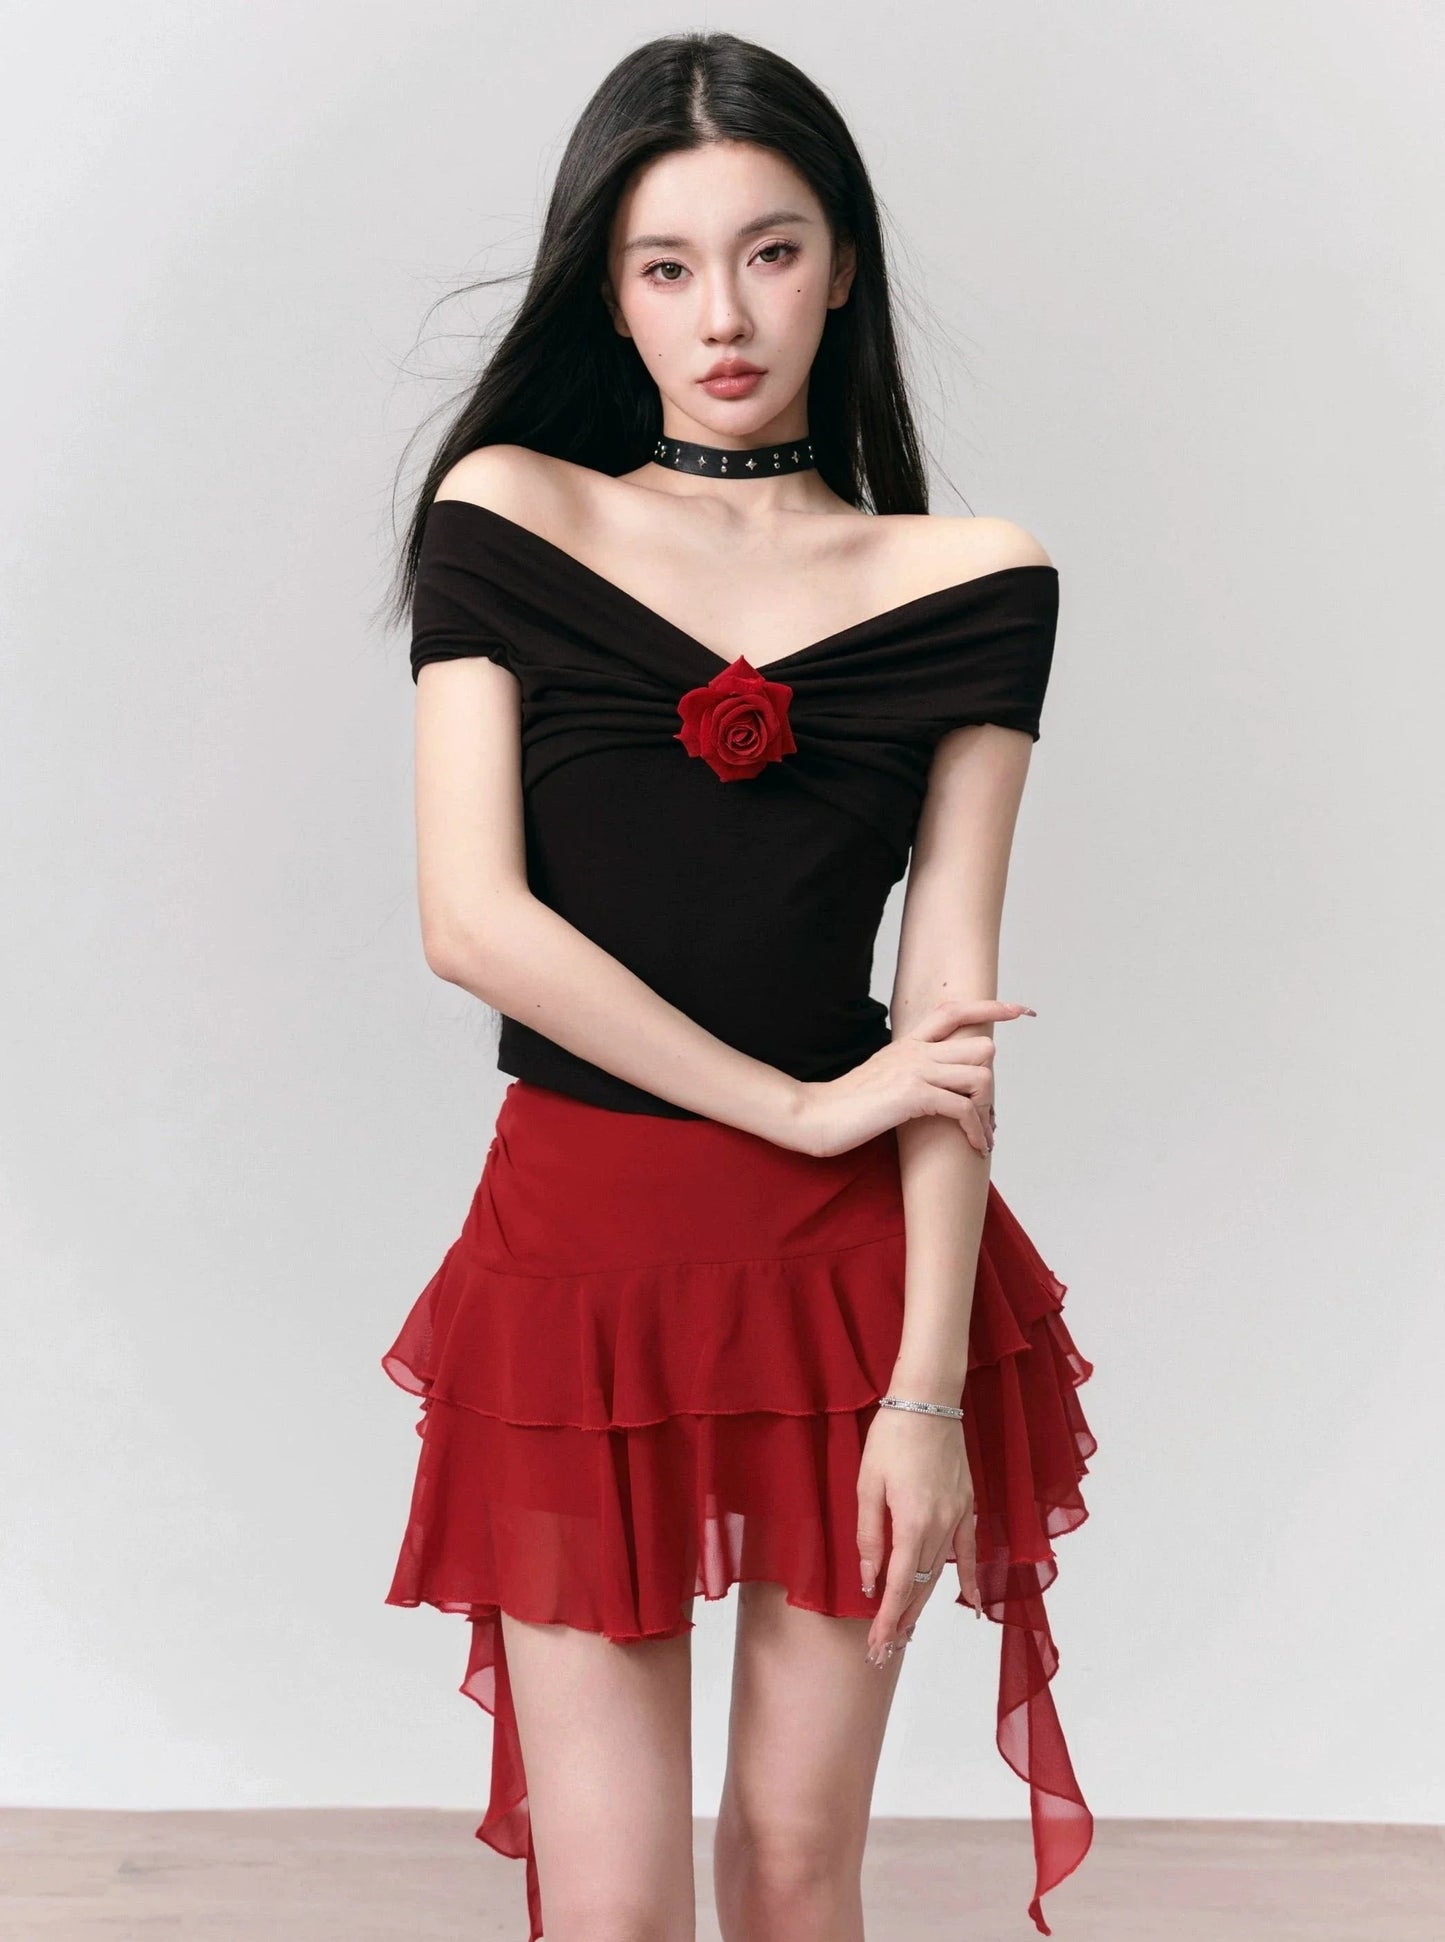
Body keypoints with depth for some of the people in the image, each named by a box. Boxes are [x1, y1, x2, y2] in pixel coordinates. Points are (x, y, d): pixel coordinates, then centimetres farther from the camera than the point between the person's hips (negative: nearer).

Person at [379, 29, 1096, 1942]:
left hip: (855, 1266, 1)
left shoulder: (971, 583, 2)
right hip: (579, 1245, 0)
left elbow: (946, 996, -3)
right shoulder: (506, 516, 1)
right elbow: (472, 918, -8)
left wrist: (928, 1386, -9)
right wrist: (801, 1103, -10)